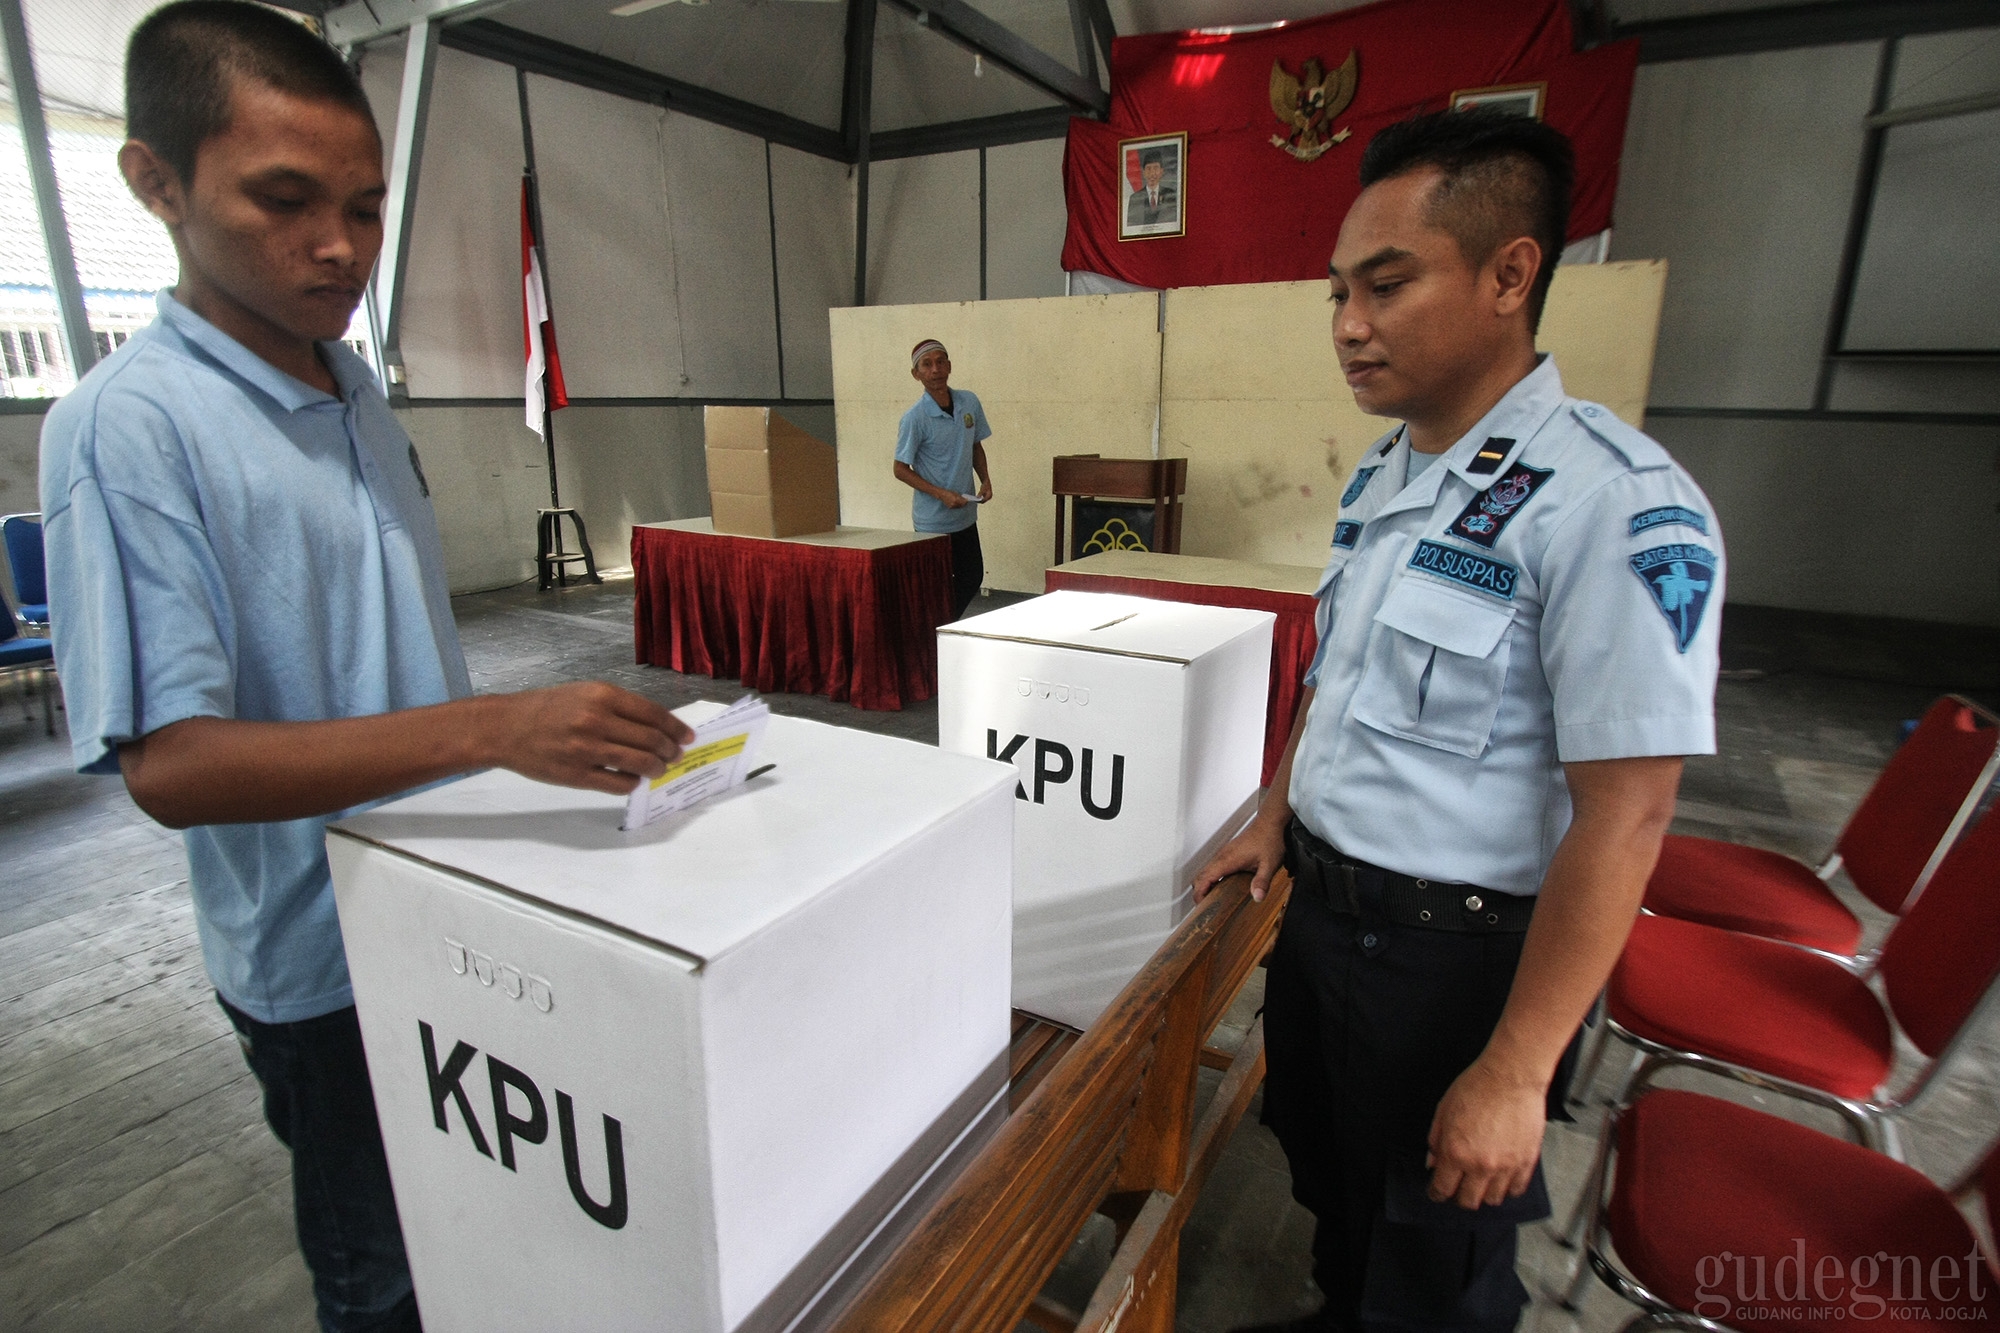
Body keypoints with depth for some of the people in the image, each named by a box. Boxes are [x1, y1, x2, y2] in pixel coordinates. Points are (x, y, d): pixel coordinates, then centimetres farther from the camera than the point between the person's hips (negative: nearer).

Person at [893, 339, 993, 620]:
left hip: (966, 515, 6)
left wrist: (985, 479, -2)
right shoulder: (914, 418, -16)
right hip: (933, 520, -6)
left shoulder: (970, 403, 0)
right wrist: (941, 494, -20)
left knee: (973, 578, 16)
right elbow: (901, 469, -11)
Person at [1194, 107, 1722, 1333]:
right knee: (1329, 1178, 29)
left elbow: (1621, 816, -24)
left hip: (1454, 950, -7)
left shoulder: (1614, 508, -23)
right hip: (1321, 904, 8)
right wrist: (1277, 817, 15)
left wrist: (1514, 1073, -20)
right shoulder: (1380, 477, 3)